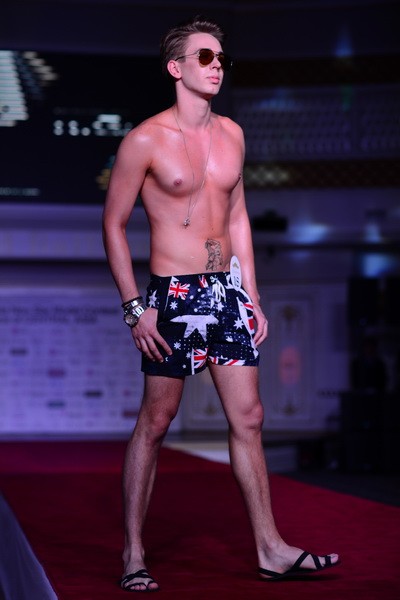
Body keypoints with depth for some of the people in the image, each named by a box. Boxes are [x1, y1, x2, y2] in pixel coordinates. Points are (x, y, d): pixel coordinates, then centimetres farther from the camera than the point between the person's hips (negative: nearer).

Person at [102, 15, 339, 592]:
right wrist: (134, 308, -11)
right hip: (173, 293, -6)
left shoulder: (231, 134, 10)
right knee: (155, 422, 0)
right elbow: (113, 224, -5)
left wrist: (253, 299, 13)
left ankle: (270, 548, 12)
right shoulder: (146, 139, -8)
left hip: (227, 289, 6)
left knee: (248, 420, 5)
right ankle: (133, 553, 10)